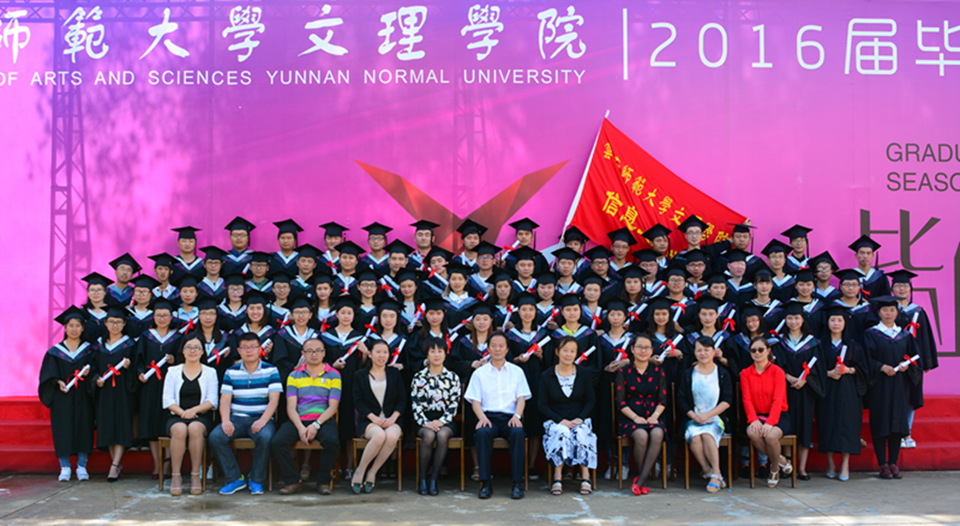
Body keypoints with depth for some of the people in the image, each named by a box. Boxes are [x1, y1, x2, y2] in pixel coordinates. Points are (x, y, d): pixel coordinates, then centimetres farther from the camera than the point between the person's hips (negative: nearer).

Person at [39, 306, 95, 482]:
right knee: (63, 429, -3)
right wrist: (58, 382, -17)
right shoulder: (55, 351, 7)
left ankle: (82, 467, 6)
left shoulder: (88, 350, 9)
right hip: (62, 397, 0)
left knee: (83, 427, -2)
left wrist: (88, 372, -18)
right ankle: (65, 467, 4)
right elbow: (49, 373, 0)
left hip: (82, 396, 0)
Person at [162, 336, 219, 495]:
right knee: (180, 429, -35)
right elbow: (168, 400, 6)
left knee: (195, 428, -36)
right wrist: (182, 412, -13)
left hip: (202, 417, -1)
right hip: (177, 417, 1)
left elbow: (212, 401, 3)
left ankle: (196, 476, -27)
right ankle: (175, 476, -28)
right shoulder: (173, 371, 16)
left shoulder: (210, 372, 14)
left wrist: (194, 410, -14)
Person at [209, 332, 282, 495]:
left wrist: (263, 420, -20)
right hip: (236, 418, 3)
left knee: (265, 437, -35)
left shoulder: (271, 371, 4)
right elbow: (225, 400, 5)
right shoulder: (231, 372, 11)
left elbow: (274, 399, -4)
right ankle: (235, 478, -8)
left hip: (261, 418, -3)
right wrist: (225, 420, -15)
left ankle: (257, 480, -12)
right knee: (215, 437, -25)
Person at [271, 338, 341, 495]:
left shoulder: (333, 375, 9)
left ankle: (323, 481, -10)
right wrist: (300, 427, -14)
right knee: (277, 442, -26)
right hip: (298, 420, 2)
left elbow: (333, 406, 0)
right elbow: (291, 406, 4)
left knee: (332, 440, -34)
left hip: (323, 419, -2)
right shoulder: (294, 376, 14)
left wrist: (316, 425, -15)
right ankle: (293, 481, -7)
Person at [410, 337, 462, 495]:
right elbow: (416, 404, 1)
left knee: (442, 434, -34)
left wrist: (441, 421, -14)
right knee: (429, 435, -34)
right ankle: (422, 479, -18)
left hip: (445, 420, 0)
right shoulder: (419, 377, 8)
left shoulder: (453, 377, 9)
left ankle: (433, 480, -22)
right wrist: (426, 423, -16)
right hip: (425, 419, 0)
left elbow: (454, 404, 2)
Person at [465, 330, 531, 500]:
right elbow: (475, 400, 8)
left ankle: (517, 483, -30)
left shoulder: (516, 371, 18)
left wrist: (517, 416, -10)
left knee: (518, 432, -35)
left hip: (510, 417, 0)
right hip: (488, 417, 0)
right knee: (483, 433, -35)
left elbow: (521, 398, 10)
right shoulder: (479, 373, 16)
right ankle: (485, 483, -30)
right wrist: (482, 417, -13)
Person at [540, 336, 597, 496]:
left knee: (580, 434, -33)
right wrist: (561, 420, -13)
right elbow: (542, 404, 1)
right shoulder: (546, 376, 4)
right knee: (561, 432, -35)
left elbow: (591, 400, 6)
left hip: (580, 420, 1)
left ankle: (585, 477, -25)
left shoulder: (584, 374, 9)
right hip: (555, 421, -1)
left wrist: (579, 419, -11)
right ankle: (557, 477, -29)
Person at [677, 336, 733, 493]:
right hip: (693, 419, 1)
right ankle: (708, 472, -20)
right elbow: (681, 401, 6)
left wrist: (707, 415, -11)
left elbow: (727, 401, 0)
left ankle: (716, 475, -28)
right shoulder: (688, 375, 12)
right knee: (694, 436, -32)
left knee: (707, 434, -34)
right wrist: (694, 416, -11)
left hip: (715, 418, -1)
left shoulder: (722, 374, 8)